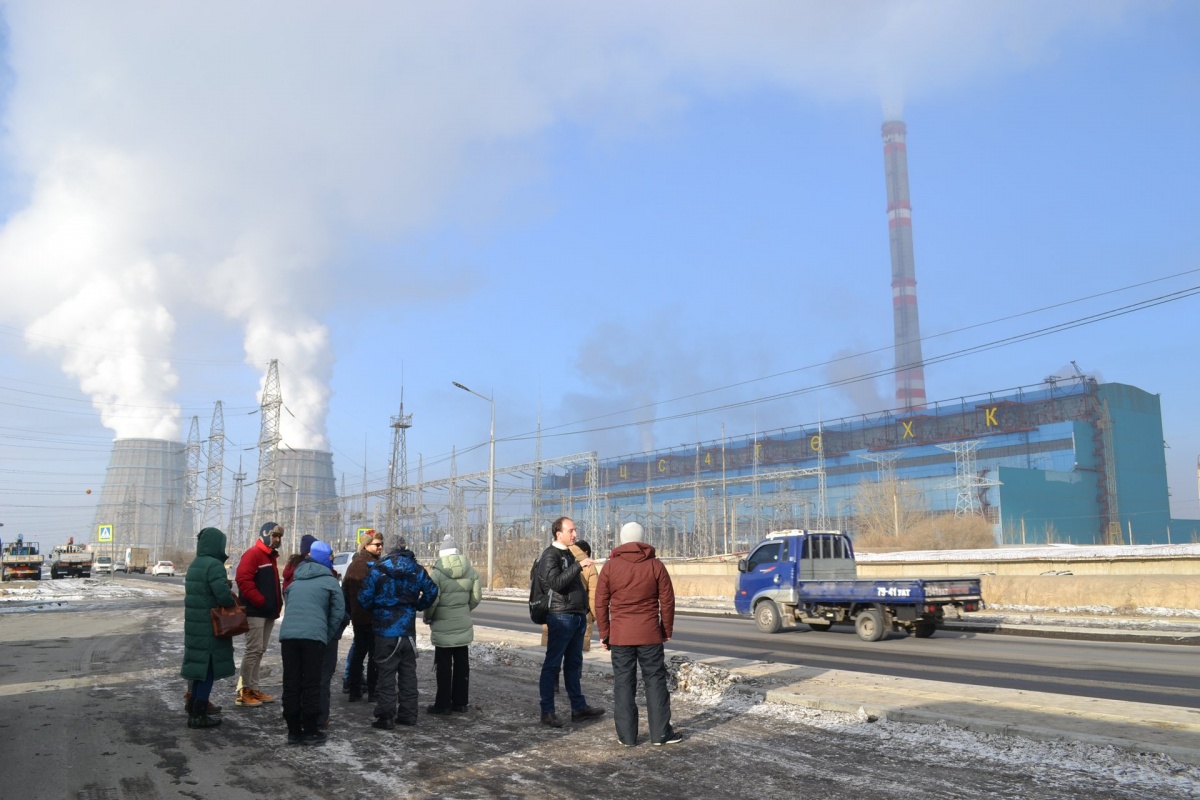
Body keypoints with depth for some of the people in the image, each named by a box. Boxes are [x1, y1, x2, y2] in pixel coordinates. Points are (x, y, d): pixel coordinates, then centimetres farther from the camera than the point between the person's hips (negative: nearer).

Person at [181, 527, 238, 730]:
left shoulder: (194, 564, 12)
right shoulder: (214, 565, -18)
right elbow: (224, 595, -25)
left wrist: (226, 591, 7)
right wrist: (232, 601, -5)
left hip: (194, 625, 9)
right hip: (210, 627, -9)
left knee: (198, 666, 16)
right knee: (208, 668, -1)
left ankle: (194, 710, 23)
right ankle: (199, 715, 3)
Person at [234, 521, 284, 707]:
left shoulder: (271, 556, 18)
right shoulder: (253, 554, -11)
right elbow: (243, 580, -22)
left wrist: (276, 604, 12)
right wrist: (261, 601, -20)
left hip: (268, 612, 9)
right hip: (255, 612, -9)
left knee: (259, 651, 12)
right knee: (253, 650, -9)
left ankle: (254, 689, 18)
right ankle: (244, 691, -3)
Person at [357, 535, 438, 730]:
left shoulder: (378, 570, -10)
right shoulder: (417, 570, 1)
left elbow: (364, 598, -9)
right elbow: (432, 590, 4)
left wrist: (374, 610, 10)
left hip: (385, 630, -3)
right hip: (408, 629, 4)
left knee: (387, 673, 1)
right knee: (408, 671, 12)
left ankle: (386, 717, 1)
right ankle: (408, 714, 17)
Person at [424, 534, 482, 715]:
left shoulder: (438, 572, -15)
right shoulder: (470, 570, 0)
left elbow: (432, 599, -17)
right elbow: (476, 597, 4)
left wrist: (428, 617, 1)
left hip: (443, 627, -4)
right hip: (463, 626, 4)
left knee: (444, 666, 4)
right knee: (461, 664, 12)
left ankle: (443, 704, 9)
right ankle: (461, 702, 19)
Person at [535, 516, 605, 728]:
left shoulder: (569, 555, 17)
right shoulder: (550, 555, -9)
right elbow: (556, 582, -24)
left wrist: (585, 609, 19)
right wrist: (579, 565, -26)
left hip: (577, 617, 9)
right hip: (561, 617, -9)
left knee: (574, 663, 14)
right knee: (552, 665, -3)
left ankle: (579, 707, 20)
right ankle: (547, 711, 2)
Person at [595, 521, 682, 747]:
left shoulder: (610, 566, 0)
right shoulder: (655, 565, -1)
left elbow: (601, 603, 1)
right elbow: (667, 601, 0)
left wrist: (604, 633, 9)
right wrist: (667, 630, 11)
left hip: (620, 635, 0)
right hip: (650, 635, 0)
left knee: (623, 683, 6)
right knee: (655, 681, 8)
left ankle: (627, 735, 9)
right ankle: (660, 733, 11)